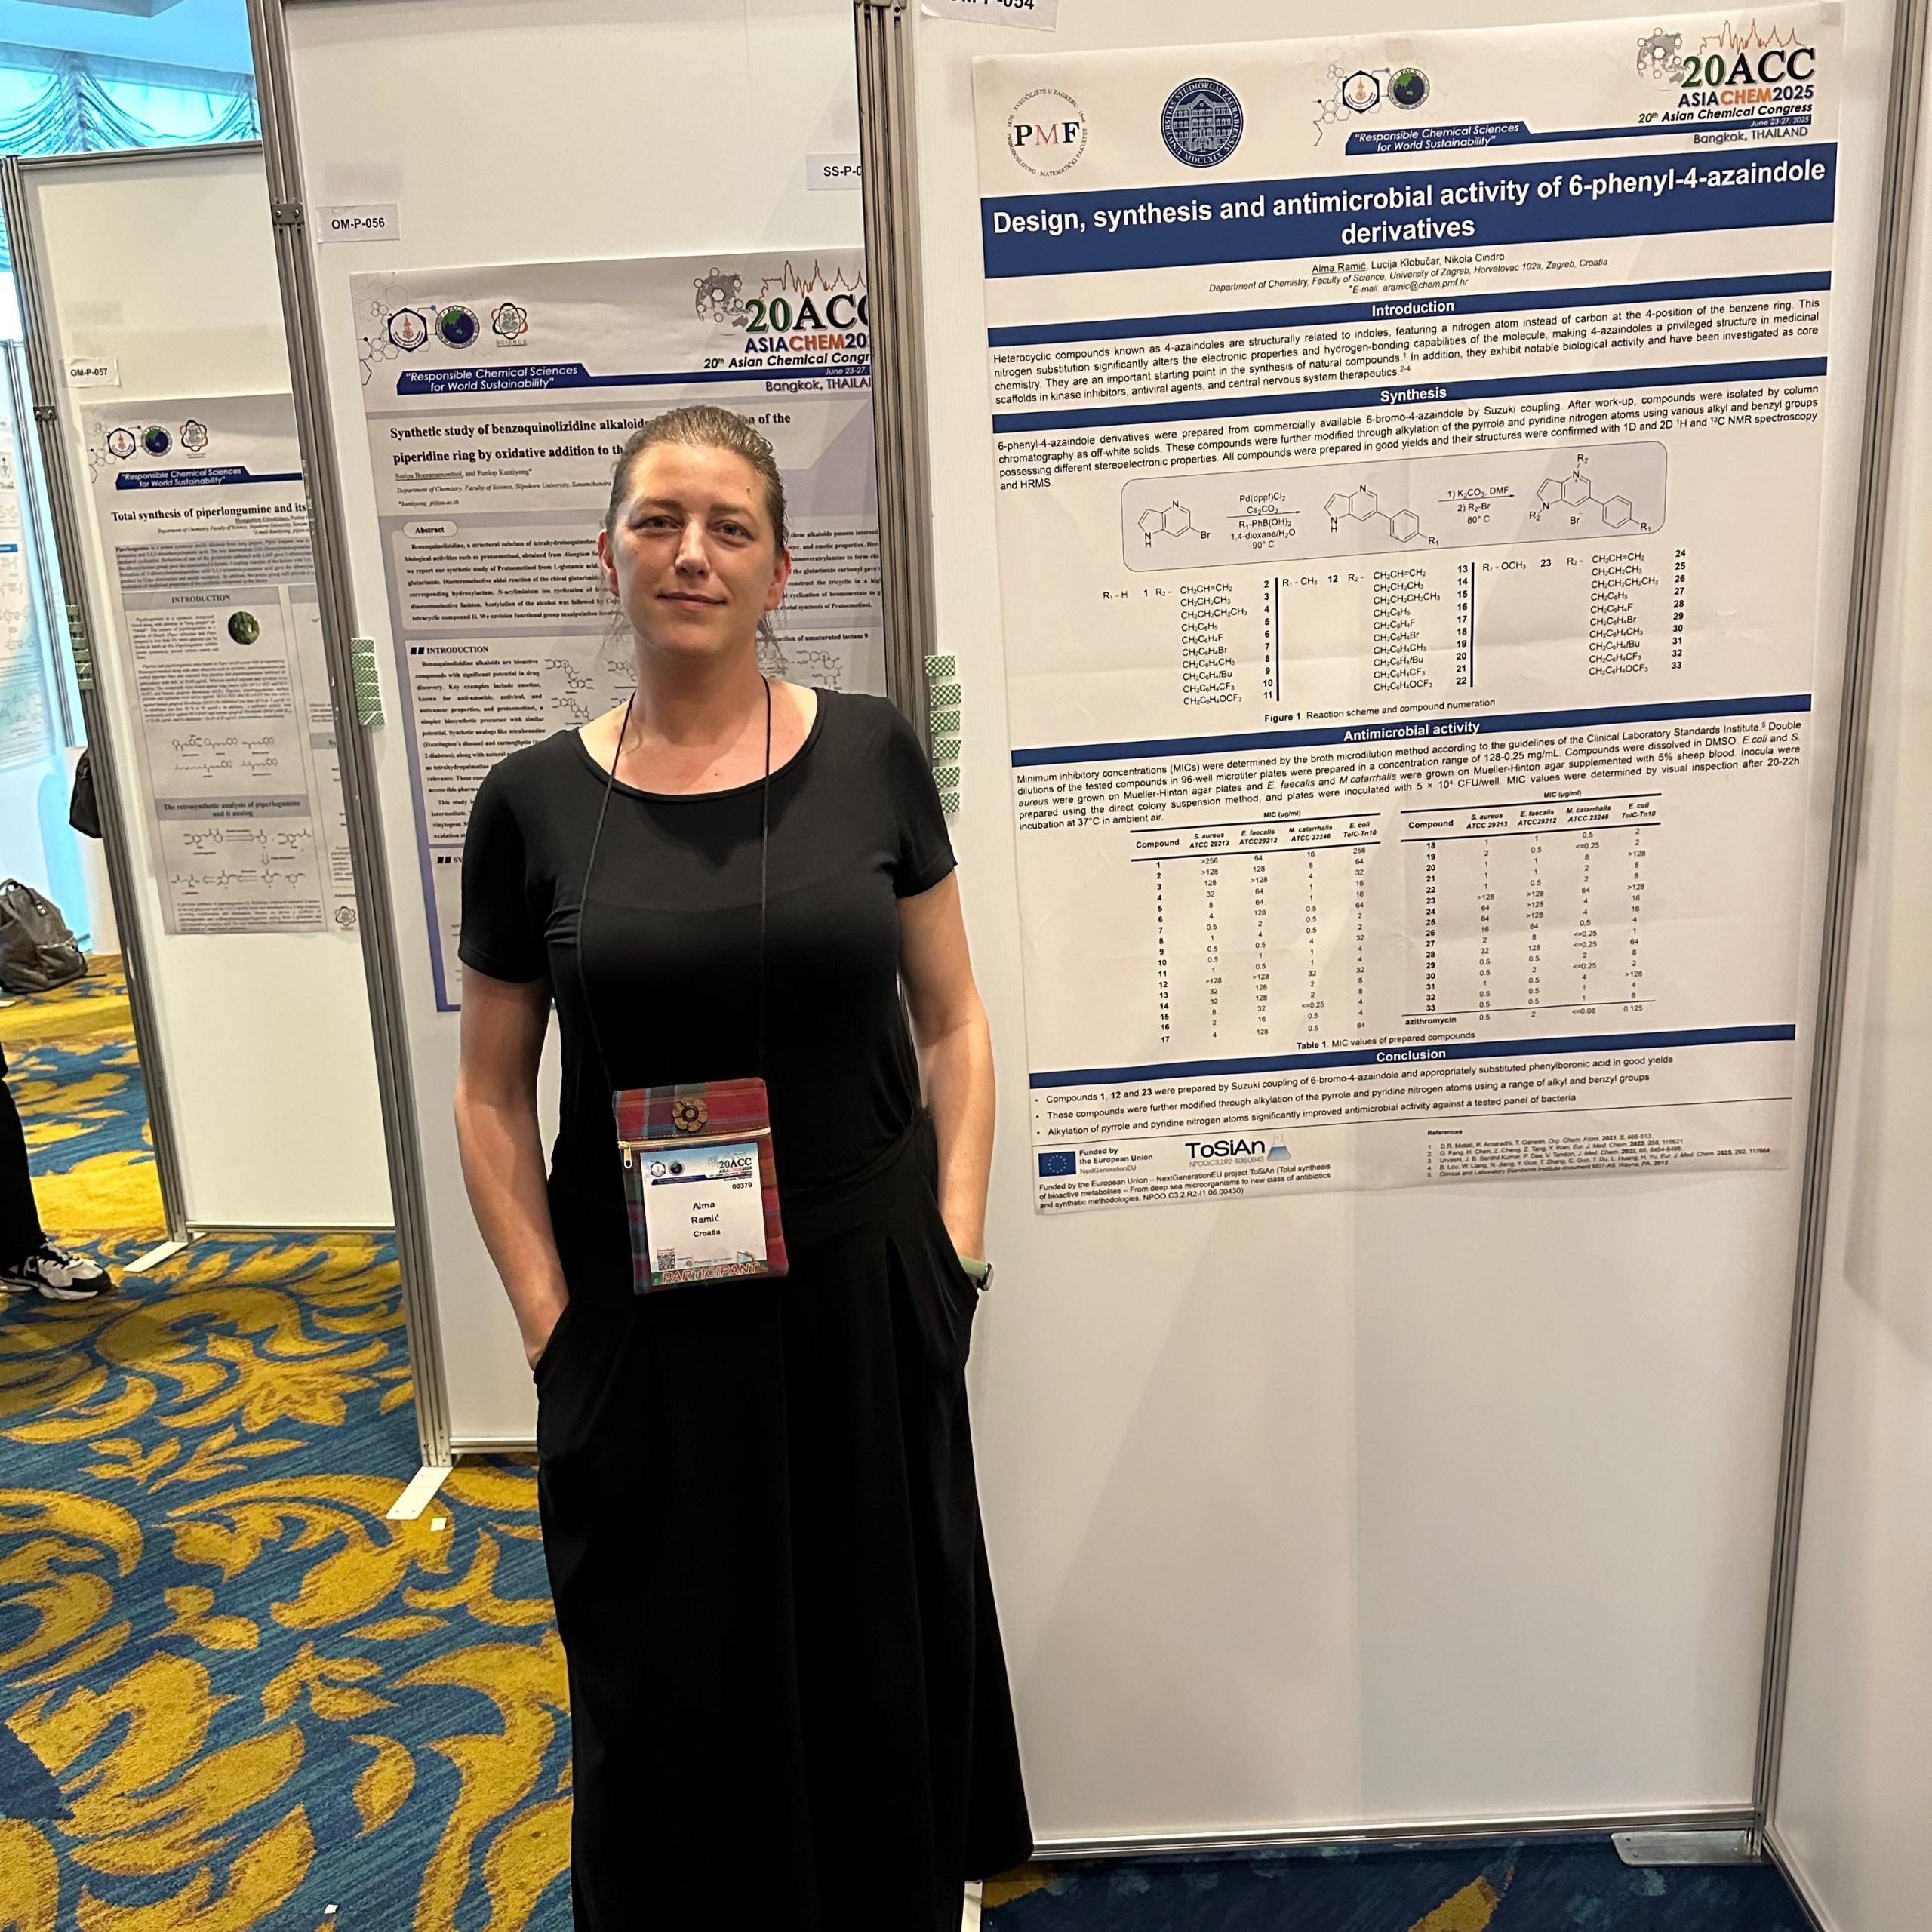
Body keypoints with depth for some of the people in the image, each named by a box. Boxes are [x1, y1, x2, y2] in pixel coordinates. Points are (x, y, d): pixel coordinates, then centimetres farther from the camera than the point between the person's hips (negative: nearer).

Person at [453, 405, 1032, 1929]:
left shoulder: (869, 755, -3)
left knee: (884, 1663, 18)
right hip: (644, 1329, 0)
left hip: (866, 1301, 1)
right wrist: (551, 1327, -4)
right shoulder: (534, 802, -4)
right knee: (671, 1691, 17)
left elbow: (953, 1021, 2)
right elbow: (492, 1097, 2)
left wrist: (957, 1249, -4)